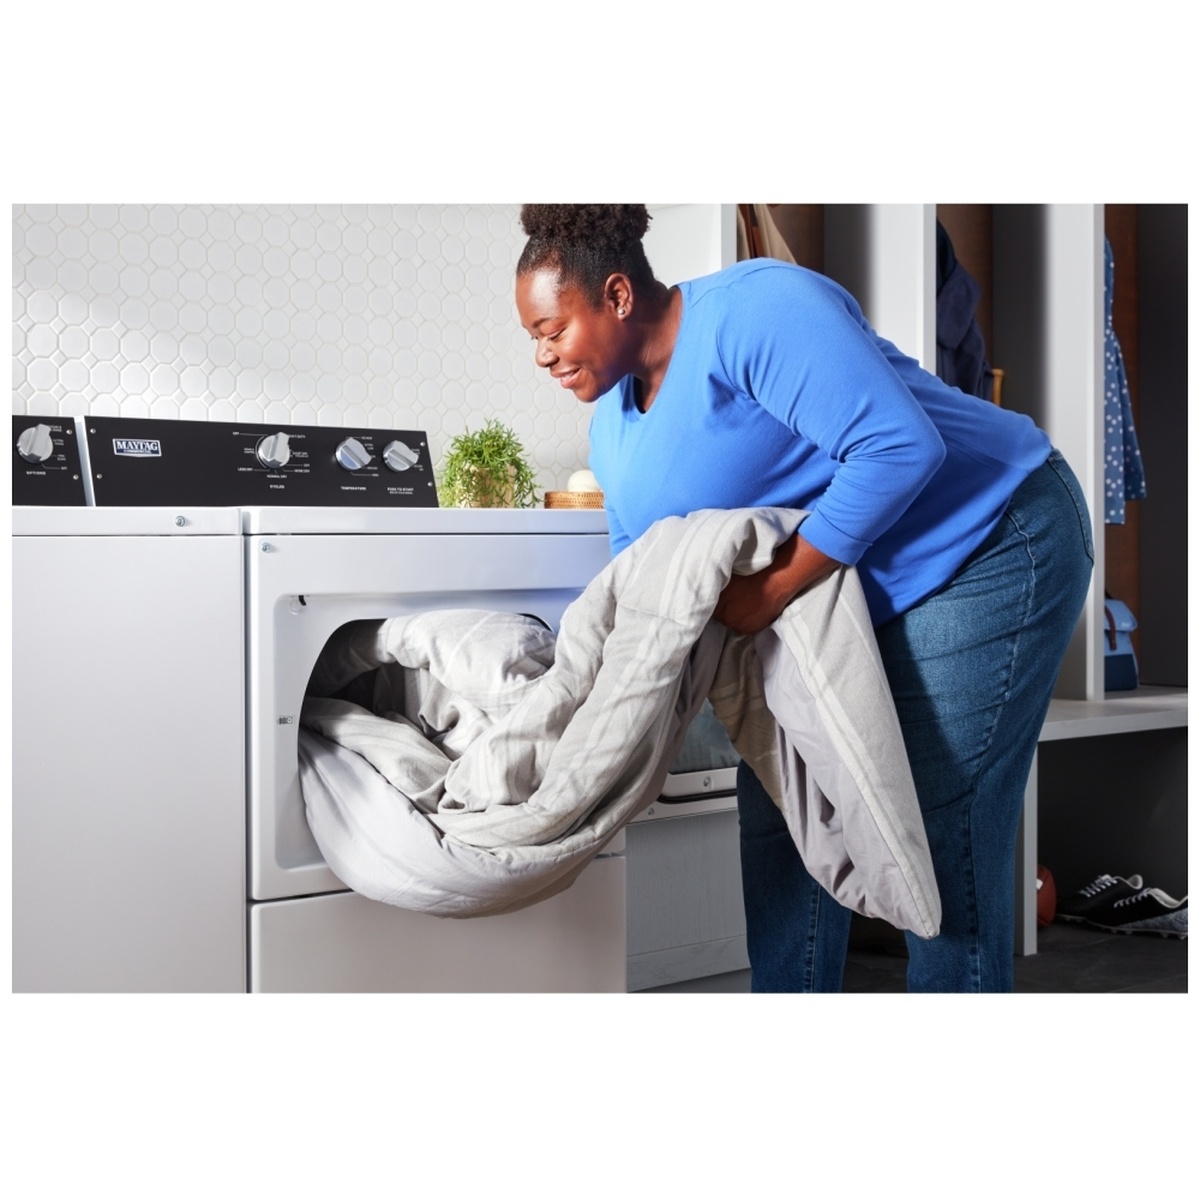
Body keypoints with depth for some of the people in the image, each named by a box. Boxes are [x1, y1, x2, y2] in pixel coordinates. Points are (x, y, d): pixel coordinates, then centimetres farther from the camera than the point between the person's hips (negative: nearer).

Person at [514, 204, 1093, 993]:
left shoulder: (752, 310, -22)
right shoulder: (614, 425, 6)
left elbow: (901, 444, -30)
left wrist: (774, 588, -27)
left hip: (984, 549, -9)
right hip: (848, 593, 9)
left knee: (943, 838, -9)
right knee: (785, 819, 6)